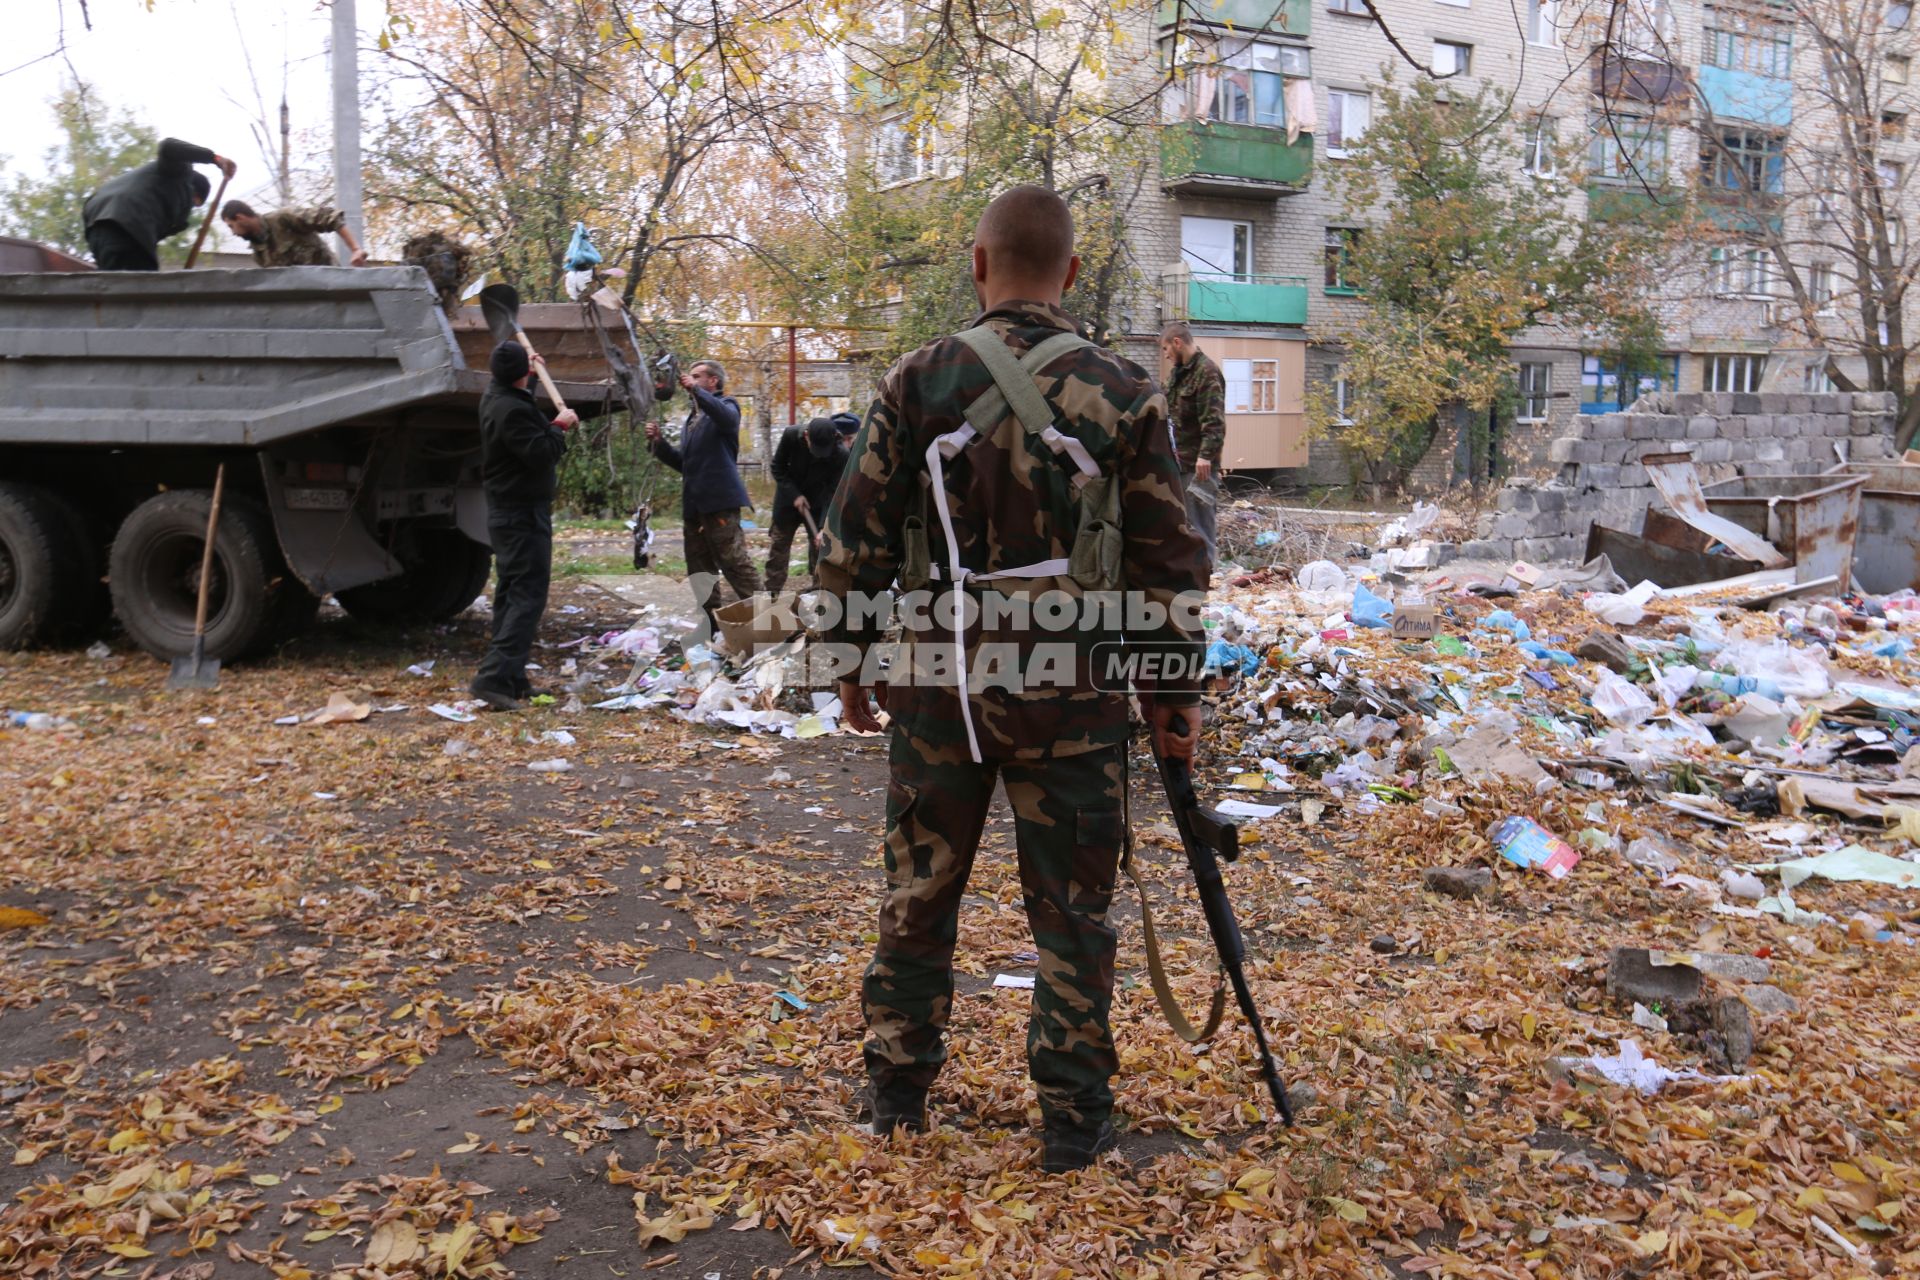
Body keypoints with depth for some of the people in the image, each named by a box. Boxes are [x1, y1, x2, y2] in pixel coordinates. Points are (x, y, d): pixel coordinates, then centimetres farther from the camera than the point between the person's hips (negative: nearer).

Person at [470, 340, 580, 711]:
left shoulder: (494, 397, 10)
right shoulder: (513, 410, -22)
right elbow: (540, 454, -25)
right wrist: (560, 426, -11)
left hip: (504, 512, 11)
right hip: (524, 515, -11)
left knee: (510, 593, 12)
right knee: (527, 596, -13)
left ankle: (512, 679, 16)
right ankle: (495, 676, -22)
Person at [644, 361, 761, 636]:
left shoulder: (726, 405, 1)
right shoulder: (692, 418, 24)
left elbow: (728, 418, -26)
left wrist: (696, 391, -26)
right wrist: (659, 443, 11)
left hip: (720, 501, -9)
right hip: (694, 503, 9)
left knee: (735, 563, -13)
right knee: (699, 570, 10)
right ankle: (710, 624, 17)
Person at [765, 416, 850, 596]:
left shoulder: (840, 454, -30)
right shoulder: (791, 435, -25)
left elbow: (833, 492, -26)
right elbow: (778, 467, -10)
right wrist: (794, 494, -21)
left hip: (817, 502, -1)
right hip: (788, 498, 1)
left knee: (820, 545, -2)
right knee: (778, 546, 6)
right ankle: (772, 593, 14)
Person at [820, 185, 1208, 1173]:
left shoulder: (917, 382, -2)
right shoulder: (1124, 396, -3)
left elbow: (855, 541, 0)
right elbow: (1169, 565, -2)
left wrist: (854, 660, 12)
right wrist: (1176, 695, 7)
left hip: (936, 683, 1)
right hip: (1070, 693, -1)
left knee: (917, 890, 15)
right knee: (1070, 909, 10)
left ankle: (897, 1090, 29)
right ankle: (1075, 1118, 19)